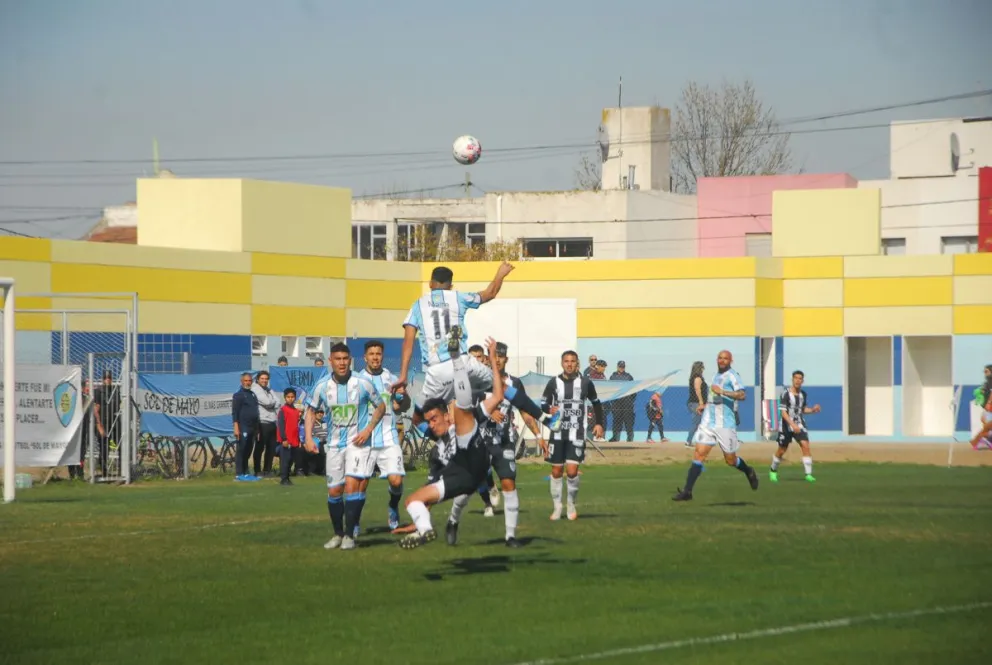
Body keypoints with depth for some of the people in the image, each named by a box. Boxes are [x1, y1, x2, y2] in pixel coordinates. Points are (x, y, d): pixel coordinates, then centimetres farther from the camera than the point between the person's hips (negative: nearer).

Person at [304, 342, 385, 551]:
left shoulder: (362, 384, -11)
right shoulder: (322, 386, -4)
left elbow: (380, 406, 3)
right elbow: (311, 410, 11)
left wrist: (369, 429, -10)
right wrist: (309, 438, -1)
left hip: (358, 442, -3)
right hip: (334, 443, 3)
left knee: (352, 484, -18)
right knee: (334, 491, 7)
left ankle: (349, 535, -11)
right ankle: (338, 534, 26)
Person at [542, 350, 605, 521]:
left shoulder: (585, 383, -1)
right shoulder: (554, 383, -1)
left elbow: (596, 403, 13)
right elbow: (543, 405, 3)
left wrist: (599, 423, 5)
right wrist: (549, 410, -19)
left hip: (576, 434, -1)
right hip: (557, 433, 1)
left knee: (572, 471, -11)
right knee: (556, 472, 4)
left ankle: (571, 505, 10)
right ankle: (557, 507, 16)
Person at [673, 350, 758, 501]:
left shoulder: (732, 375, -8)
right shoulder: (717, 376, 16)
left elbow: (742, 395, -24)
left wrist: (722, 392, -32)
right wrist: (705, 405, 19)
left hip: (726, 424, -6)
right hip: (708, 422, 6)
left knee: (730, 460, 4)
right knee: (699, 454, -7)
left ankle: (749, 473, 36)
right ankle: (687, 491, -12)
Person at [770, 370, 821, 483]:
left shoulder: (803, 394, 5)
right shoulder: (786, 394, -14)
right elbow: (783, 412, -18)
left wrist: (812, 410, 0)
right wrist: (793, 424, -29)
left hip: (799, 425, 4)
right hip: (787, 426, -4)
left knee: (805, 446, -15)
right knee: (782, 450, 7)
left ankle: (808, 474, -13)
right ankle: (773, 471, 32)